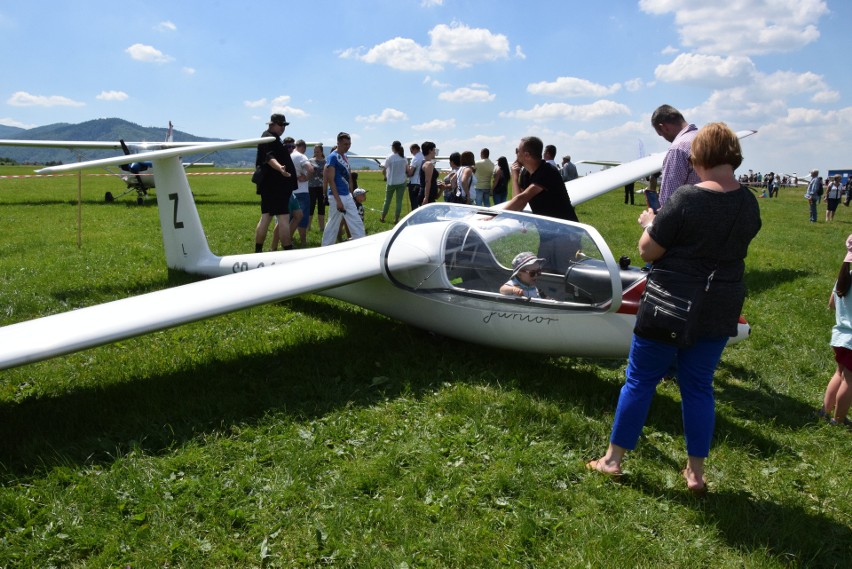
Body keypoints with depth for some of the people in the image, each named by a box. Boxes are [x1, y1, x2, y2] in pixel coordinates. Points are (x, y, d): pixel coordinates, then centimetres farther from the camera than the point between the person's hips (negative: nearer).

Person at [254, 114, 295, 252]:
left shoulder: (273, 138, 21)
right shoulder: (269, 138, -12)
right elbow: (269, 157, -30)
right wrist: (280, 168, -49)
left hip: (268, 187, 11)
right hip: (275, 187, -11)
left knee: (265, 218, 11)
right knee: (284, 218, -12)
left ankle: (257, 252, 15)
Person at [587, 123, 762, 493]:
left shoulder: (687, 198, -19)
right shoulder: (750, 204, 0)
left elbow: (647, 251, -16)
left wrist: (650, 223, 4)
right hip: (720, 311, 5)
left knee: (640, 380, 8)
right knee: (698, 386, 15)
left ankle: (613, 459, 19)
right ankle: (695, 472, 23)